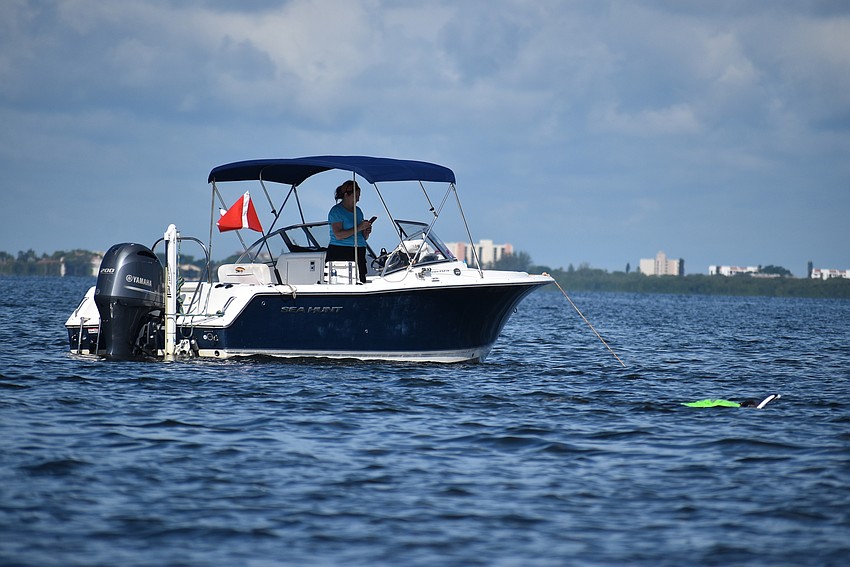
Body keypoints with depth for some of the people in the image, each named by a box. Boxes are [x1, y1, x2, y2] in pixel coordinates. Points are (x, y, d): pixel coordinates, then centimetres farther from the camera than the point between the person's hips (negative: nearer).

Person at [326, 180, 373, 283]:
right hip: (340, 253, -7)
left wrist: (366, 233, 4)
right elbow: (338, 235, -14)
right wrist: (358, 228, -14)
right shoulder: (336, 211, -1)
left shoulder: (357, 211, 20)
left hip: (358, 254, 7)